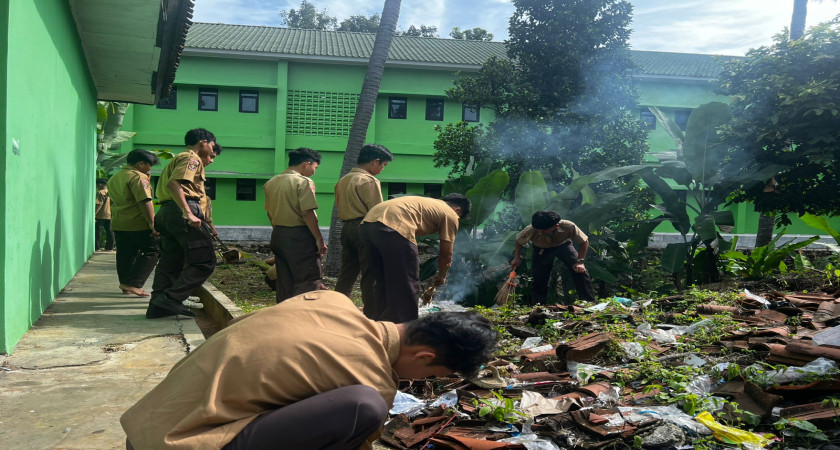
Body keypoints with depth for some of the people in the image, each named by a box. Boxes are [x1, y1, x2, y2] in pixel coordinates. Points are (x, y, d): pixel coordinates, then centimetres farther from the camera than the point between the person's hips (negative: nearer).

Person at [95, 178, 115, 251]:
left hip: (101, 216, -7)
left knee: (98, 231, -2)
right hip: (109, 215, 7)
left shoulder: (100, 192, -12)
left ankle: (97, 247, -3)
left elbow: (99, 204, -19)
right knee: (109, 231, 8)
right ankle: (109, 247, 10)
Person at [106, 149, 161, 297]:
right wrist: (153, 224, -22)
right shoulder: (138, 177, -13)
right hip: (138, 224, -9)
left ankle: (126, 286, 21)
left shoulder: (115, 177, 17)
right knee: (152, 251, -1)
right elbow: (145, 201, -21)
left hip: (118, 224, 9)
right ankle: (132, 283, -9)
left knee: (125, 255, 15)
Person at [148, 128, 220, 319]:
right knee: (205, 261, -9)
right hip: (181, 212, -11)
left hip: (166, 212, 11)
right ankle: (171, 299, -15)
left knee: (170, 263, 12)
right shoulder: (192, 158, -3)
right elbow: (174, 183, -20)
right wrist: (188, 213, -28)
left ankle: (157, 306, 11)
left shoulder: (178, 158, 29)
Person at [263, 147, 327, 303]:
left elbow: (269, 212, 16)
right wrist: (319, 239, -14)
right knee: (309, 281, -5)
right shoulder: (303, 182, -12)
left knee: (284, 281, 14)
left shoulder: (271, 183, 11)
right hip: (299, 236, -8)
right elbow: (307, 213, -18)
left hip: (277, 236, 8)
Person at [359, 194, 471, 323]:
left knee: (383, 284, 23)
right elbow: (446, 255, 18)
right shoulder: (450, 214, 14)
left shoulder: (428, 203, 36)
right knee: (407, 289, 5)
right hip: (393, 227, -8)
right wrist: (441, 276, 36)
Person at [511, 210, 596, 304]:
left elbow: (584, 241, -21)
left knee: (580, 269, -17)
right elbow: (518, 241, -12)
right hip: (542, 249, 1)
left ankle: (589, 302, -6)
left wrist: (580, 261, -28)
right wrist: (517, 258, -18)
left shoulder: (569, 227, -38)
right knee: (538, 277, -10)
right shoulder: (531, 230, -35)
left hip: (563, 245, 0)